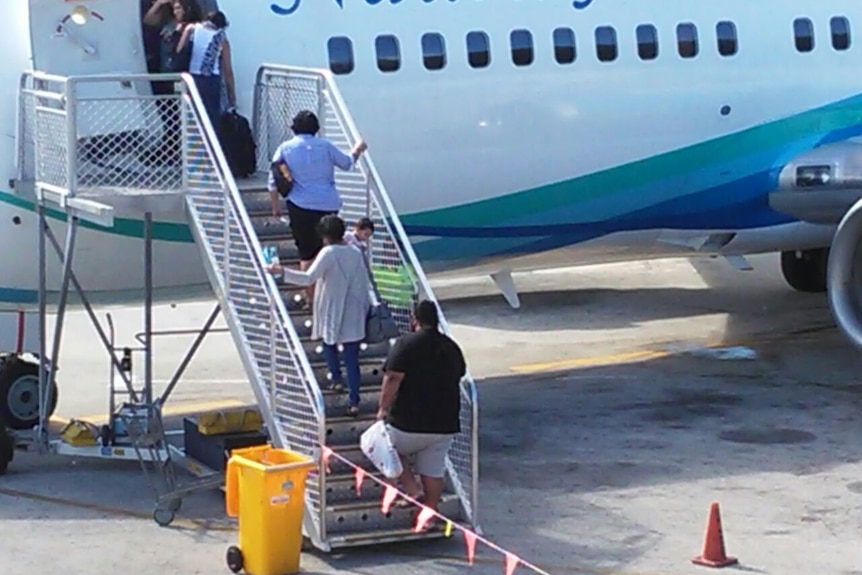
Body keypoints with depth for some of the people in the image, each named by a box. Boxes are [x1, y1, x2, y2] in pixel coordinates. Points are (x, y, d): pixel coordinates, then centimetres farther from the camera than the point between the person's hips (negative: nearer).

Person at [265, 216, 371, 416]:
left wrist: (282, 272, -28)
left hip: (332, 314, -4)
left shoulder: (328, 253, -12)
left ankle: (336, 378, 27)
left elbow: (309, 278, -25)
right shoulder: (356, 254, 5)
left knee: (329, 343, 28)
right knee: (352, 359, 2)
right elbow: (364, 285, 9)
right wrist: (366, 310, 20)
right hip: (353, 316, 4)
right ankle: (354, 401, -4)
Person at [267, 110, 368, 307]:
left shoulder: (285, 149, 0)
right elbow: (347, 163, 18)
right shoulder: (325, 146, 2)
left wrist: (276, 206, 13)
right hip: (329, 206, 1)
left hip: (301, 207, -1)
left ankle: (311, 297, 13)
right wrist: (357, 150, 38)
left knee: (307, 254, 8)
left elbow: (273, 182, 1)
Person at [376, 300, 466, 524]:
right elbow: (459, 376, 22)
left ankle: (413, 491, 6)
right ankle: (430, 516, 14)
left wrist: (383, 408, -10)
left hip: (410, 423, -5)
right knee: (433, 471, 12)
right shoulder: (451, 347, 10)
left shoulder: (406, 343, -11)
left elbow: (393, 378, -19)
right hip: (445, 424, 5)